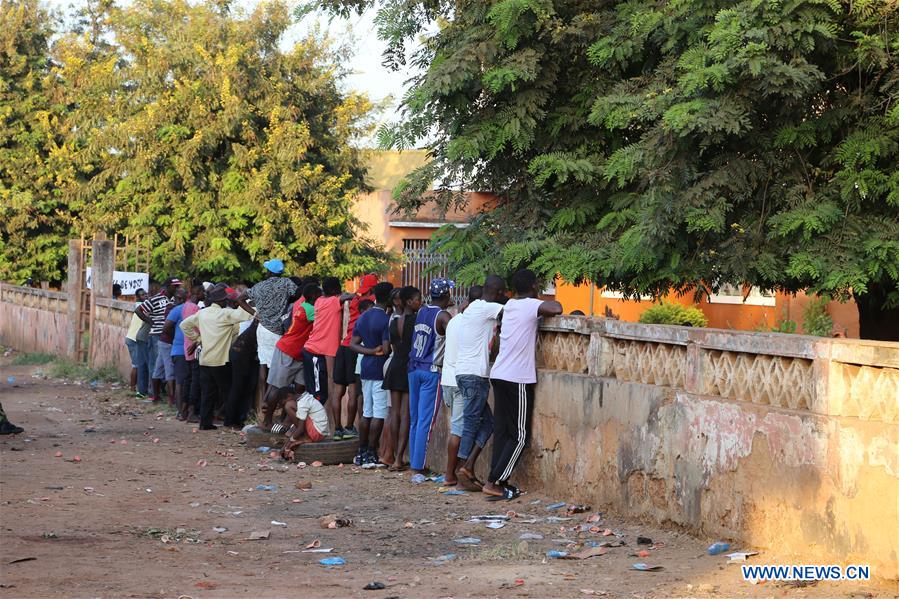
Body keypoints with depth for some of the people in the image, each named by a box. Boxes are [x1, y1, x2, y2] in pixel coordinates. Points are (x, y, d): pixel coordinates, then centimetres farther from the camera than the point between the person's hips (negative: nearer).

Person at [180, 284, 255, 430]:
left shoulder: (202, 313, 8)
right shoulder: (225, 313, -12)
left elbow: (184, 324, 16)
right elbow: (251, 315, -21)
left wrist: (196, 339, 19)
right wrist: (241, 302, -5)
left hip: (204, 360, 6)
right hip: (220, 360, -6)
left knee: (208, 392, 9)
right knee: (226, 391, 4)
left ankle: (205, 422, 7)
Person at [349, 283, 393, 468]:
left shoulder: (363, 318, 10)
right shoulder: (386, 320, -14)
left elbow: (353, 344, 7)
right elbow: (387, 349, -19)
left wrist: (371, 351, -2)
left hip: (366, 369, 8)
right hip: (380, 370, -8)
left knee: (367, 413, 13)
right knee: (379, 414, -3)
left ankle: (361, 453, 15)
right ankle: (371, 455, -4)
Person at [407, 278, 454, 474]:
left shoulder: (422, 312, 8)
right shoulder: (443, 316, -12)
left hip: (414, 368, 7)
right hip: (431, 371, -7)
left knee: (415, 419, 12)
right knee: (426, 420, -5)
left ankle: (413, 461, 14)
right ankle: (418, 464, -7)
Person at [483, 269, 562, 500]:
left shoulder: (509, 305, 13)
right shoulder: (531, 305, -9)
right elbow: (556, 309, -25)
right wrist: (553, 303, -2)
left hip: (499, 375, 7)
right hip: (518, 379, -7)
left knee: (502, 430, 9)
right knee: (520, 435, -2)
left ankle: (499, 481, 8)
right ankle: (494, 481, -7)